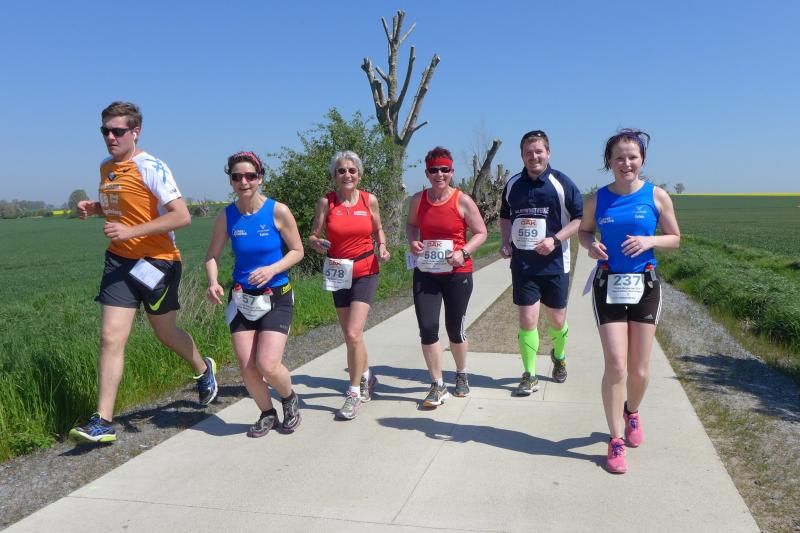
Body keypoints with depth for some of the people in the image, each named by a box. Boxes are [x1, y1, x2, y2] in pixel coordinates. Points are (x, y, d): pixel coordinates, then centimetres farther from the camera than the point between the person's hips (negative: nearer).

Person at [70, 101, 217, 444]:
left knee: (165, 333, 12)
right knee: (111, 337, -4)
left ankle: (203, 369, 44)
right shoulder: (106, 168, 9)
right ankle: (102, 423, -2)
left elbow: (182, 216, -22)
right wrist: (94, 208, 5)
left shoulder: (151, 168, -16)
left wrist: (131, 231, -26)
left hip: (156, 260, -6)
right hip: (119, 260, 6)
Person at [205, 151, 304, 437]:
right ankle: (267, 414, 28)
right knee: (247, 368, 0)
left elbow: (297, 251, -4)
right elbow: (212, 255, 6)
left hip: (276, 298, -3)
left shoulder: (278, 211, -11)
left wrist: (272, 269, -20)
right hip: (241, 298, 3)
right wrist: (213, 282, -13)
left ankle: (290, 399, 20)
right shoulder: (226, 216, -2)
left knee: (267, 365, -14)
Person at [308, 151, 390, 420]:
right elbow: (313, 236, -1)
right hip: (339, 272, 2)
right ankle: (366, 375, 38)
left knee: (353, 334, -14)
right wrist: (318, 243, -23)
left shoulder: (369, 200, -1)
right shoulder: (326, 202, -3)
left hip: (365, 271, -2)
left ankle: (354, 393, 1)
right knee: (350, 335, 11)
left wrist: (382, 246, -5)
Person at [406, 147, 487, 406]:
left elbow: (481, 233, -1)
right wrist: (412, 241, -1)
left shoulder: (463, 201, -7)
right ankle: (437, 386, 10)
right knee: (427, 328, -6)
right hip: (426, 273, 3)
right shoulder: (418, 199, 3)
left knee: (455, 329, 9)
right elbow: (411, 224, 20)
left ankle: (461, 375, 37)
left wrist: (464, 252, -17)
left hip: (457, 273, -2)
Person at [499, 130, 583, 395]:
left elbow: (580, 218, -4)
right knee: (527, 321, -3)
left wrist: (555, 239, -17)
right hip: (522, 264, 2)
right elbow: (505, 217, 19)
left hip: (555, 264, -1)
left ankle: (559, 357, 43)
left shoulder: (561, 182, -5)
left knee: (557, 321, 11)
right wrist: (505, 242, 2)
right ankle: (529, 376, 9)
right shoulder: (513, 184, 5)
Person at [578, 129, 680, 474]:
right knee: (615, 365, -7)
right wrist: (591, 245, -8)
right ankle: (616, 442, 6)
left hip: (644, 286, 1)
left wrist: (649, 241, -15)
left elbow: (674, 239, 6)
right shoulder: (597, 199, 1)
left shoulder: (657, 196, -1)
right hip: (608, 286, 0)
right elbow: (584, 231, 15)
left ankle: (632, 413, 40)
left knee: (639, 370, 8)